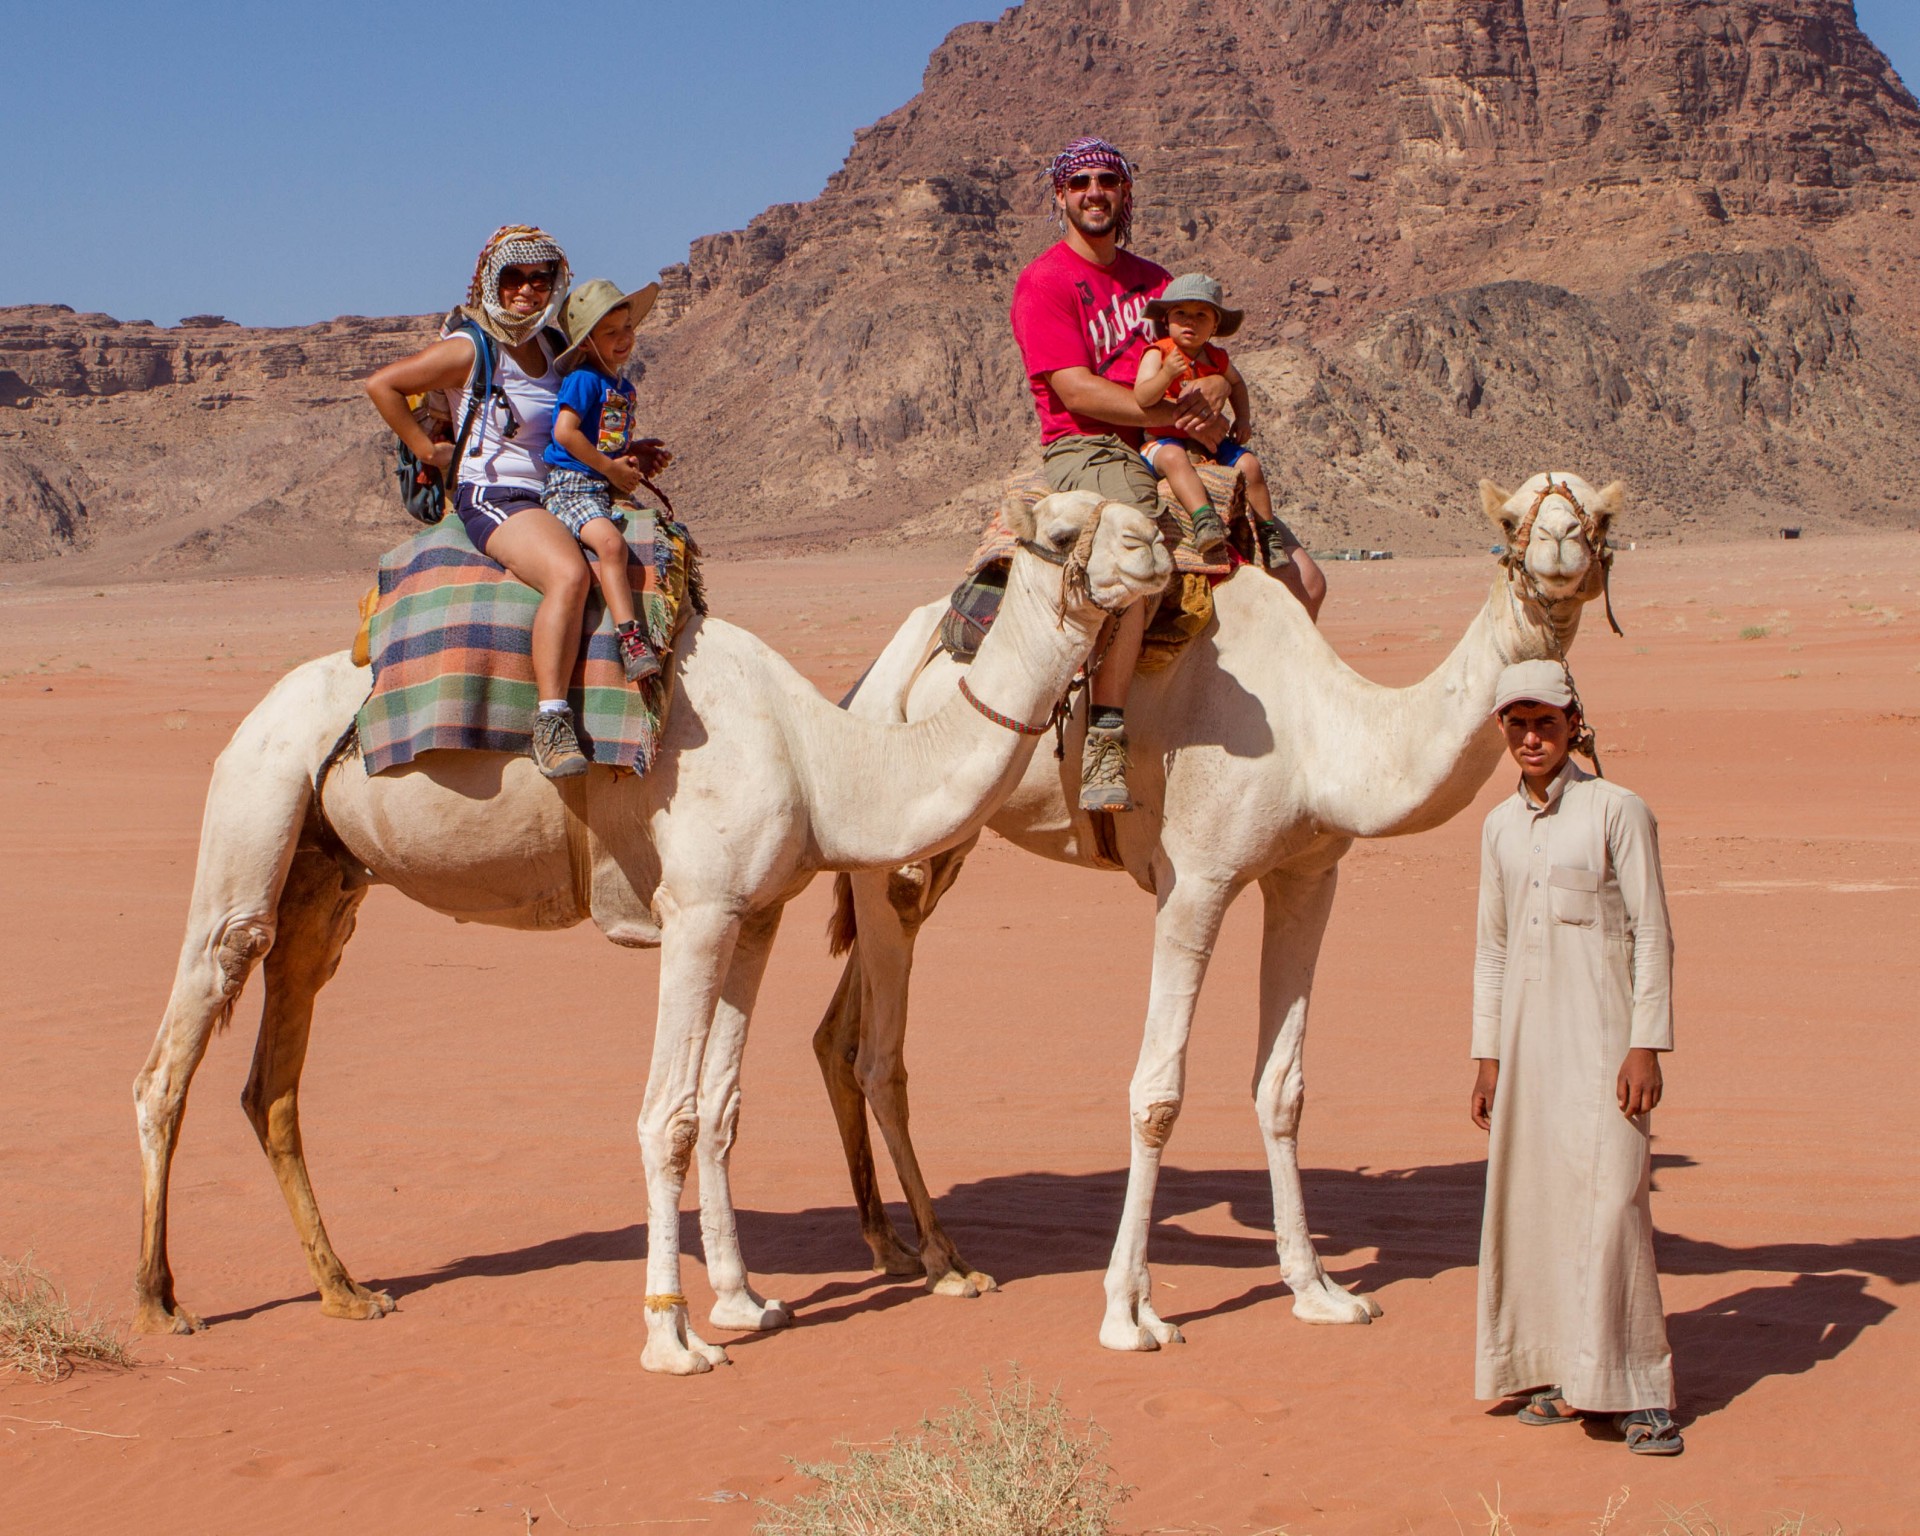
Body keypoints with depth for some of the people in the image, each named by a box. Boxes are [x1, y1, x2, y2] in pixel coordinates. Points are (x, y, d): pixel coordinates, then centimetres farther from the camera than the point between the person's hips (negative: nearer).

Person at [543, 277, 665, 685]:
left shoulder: (624, 387, 17)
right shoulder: (584, 379, -9)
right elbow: (565, 431, -19)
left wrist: (633, 456, 5)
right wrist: (610, 468, -12)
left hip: (609, 490, 9)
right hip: (570, 487, -9)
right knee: (611, 542, -32)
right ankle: (630, 638, -38)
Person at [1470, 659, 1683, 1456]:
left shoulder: (1617, 811, -4)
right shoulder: (1500, 825, 12)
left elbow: (1652, 934, -6)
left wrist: (1647, 1045, -12)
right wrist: (1488, 1055, 14)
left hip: (1599, 1036, -6)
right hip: (1525, 1038, 6)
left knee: (1608, 1195, -11)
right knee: (1530, 1197, 4)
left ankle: (1639, 1391, -6)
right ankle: (1564, 1376, 12)